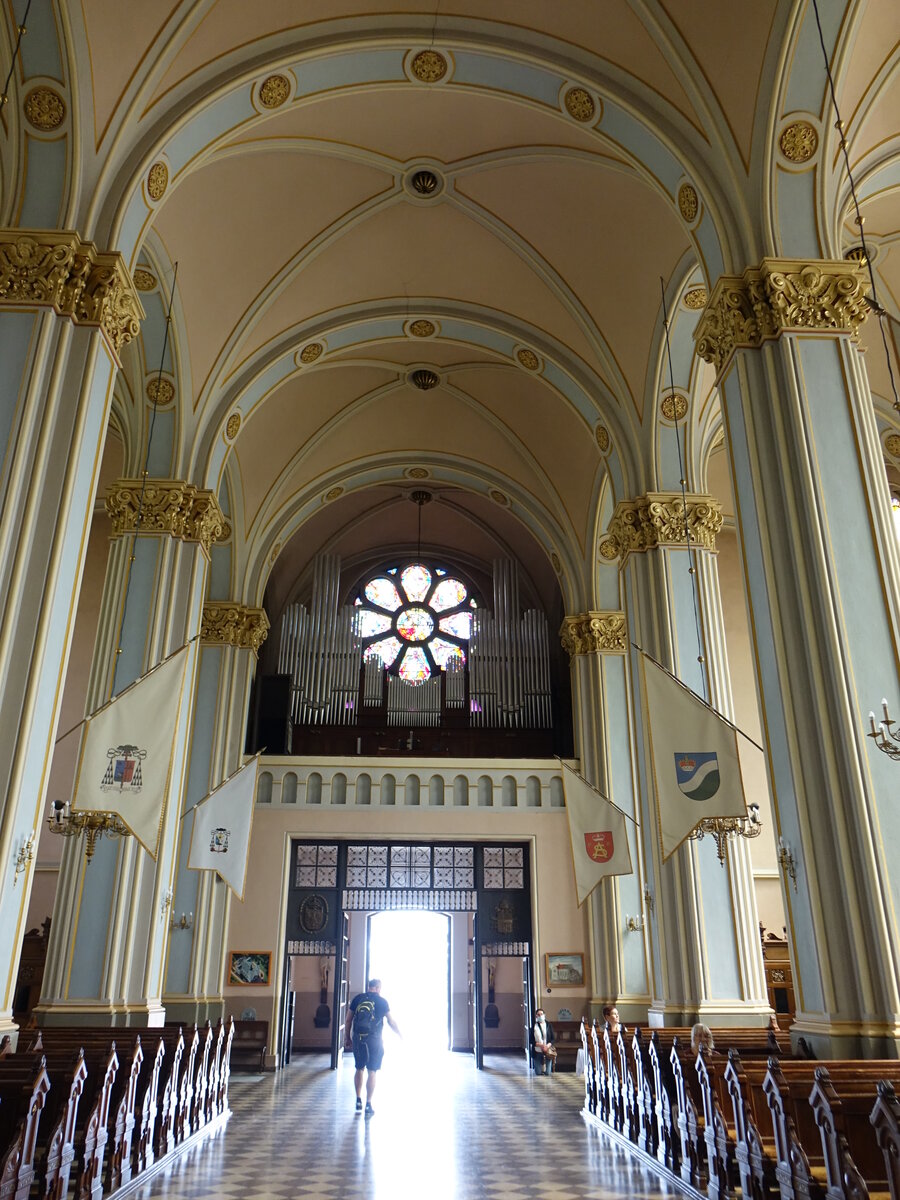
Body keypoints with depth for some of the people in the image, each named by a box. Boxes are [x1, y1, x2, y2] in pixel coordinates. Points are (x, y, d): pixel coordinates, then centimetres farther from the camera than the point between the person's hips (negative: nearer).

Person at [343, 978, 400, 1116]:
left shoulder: (357, 999, 5)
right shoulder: (382, 1001, -2)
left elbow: (348, 1020, 6)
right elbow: (391, 1022, 2)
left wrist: (347, 1038, 15)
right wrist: (400, 1036, 15)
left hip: (358, 1039, 3)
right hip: (374, 1040, -3)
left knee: (359, 1069, 18)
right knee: (372, 1072, 4)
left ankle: (358, 1100, 20)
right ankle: (368, 1104, 5)